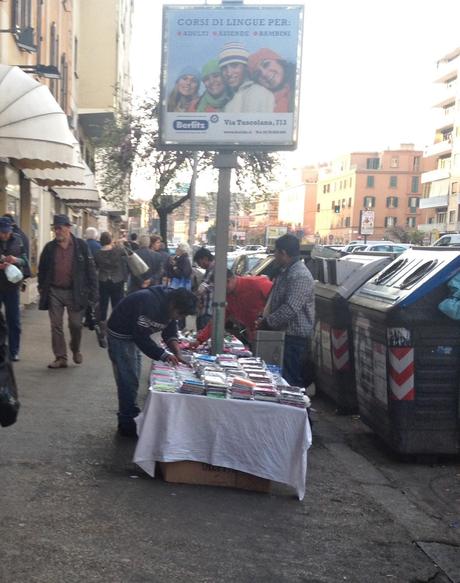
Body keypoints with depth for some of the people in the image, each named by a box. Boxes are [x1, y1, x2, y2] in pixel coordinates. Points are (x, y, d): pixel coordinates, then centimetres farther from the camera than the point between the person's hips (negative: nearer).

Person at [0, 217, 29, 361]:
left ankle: (14, 351, 16)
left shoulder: (17, 240, 1)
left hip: (12, 286, 1)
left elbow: (25, 261, 3)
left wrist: (16, 260, -18)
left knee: (14, 320, 7)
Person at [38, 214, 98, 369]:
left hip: (75, 292, -2)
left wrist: (93, 292, -7)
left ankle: (76, 350, 29)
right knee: (56, 326, 3)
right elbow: (42, 269, 13)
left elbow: (90, 269, -3)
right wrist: (42, 288, 7)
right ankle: (60, 358, 11)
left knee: (75, 325, 3)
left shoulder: (81, 245, -3)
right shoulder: (49, 247, 5)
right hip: (54, 291, 3)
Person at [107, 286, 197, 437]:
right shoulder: (150, 304, -36)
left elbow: (170, 331, -1)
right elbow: (141, 338, -34)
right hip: (120, 335, -9)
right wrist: (164, 355, -34)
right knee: (128, 381, -6)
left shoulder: (169, 304, -9)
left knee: (133, 379, 17)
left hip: (134, 334, 9)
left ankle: (132, 415, 30)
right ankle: (127, 425, 4)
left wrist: (176, 351, -18)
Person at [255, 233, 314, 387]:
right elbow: (274, 300, 23)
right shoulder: (284, 272, 14)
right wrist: (264, 319, 9)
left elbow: (290, 309, -26)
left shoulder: (301, 276, -19)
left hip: (295, 338, -10)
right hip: (282, 334, 10)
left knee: (291, 381, -6)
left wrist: (266, 322, -16)